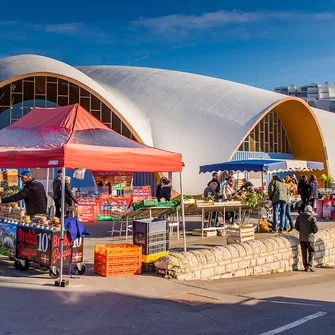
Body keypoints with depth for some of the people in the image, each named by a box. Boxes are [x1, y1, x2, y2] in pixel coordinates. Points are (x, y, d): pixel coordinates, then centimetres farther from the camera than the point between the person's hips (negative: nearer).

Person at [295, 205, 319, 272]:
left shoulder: (299, 217, 2)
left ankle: (306, 267, 13)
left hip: (301, 237, 4)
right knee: (311, 252, 6)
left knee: (304, 252, 10)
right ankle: (309, 265, -8)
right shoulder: (312, 218, -11)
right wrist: (313, 232, 9)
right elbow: (316, 228, -11)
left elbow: (296, 227, 6)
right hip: (309, 237, -4)